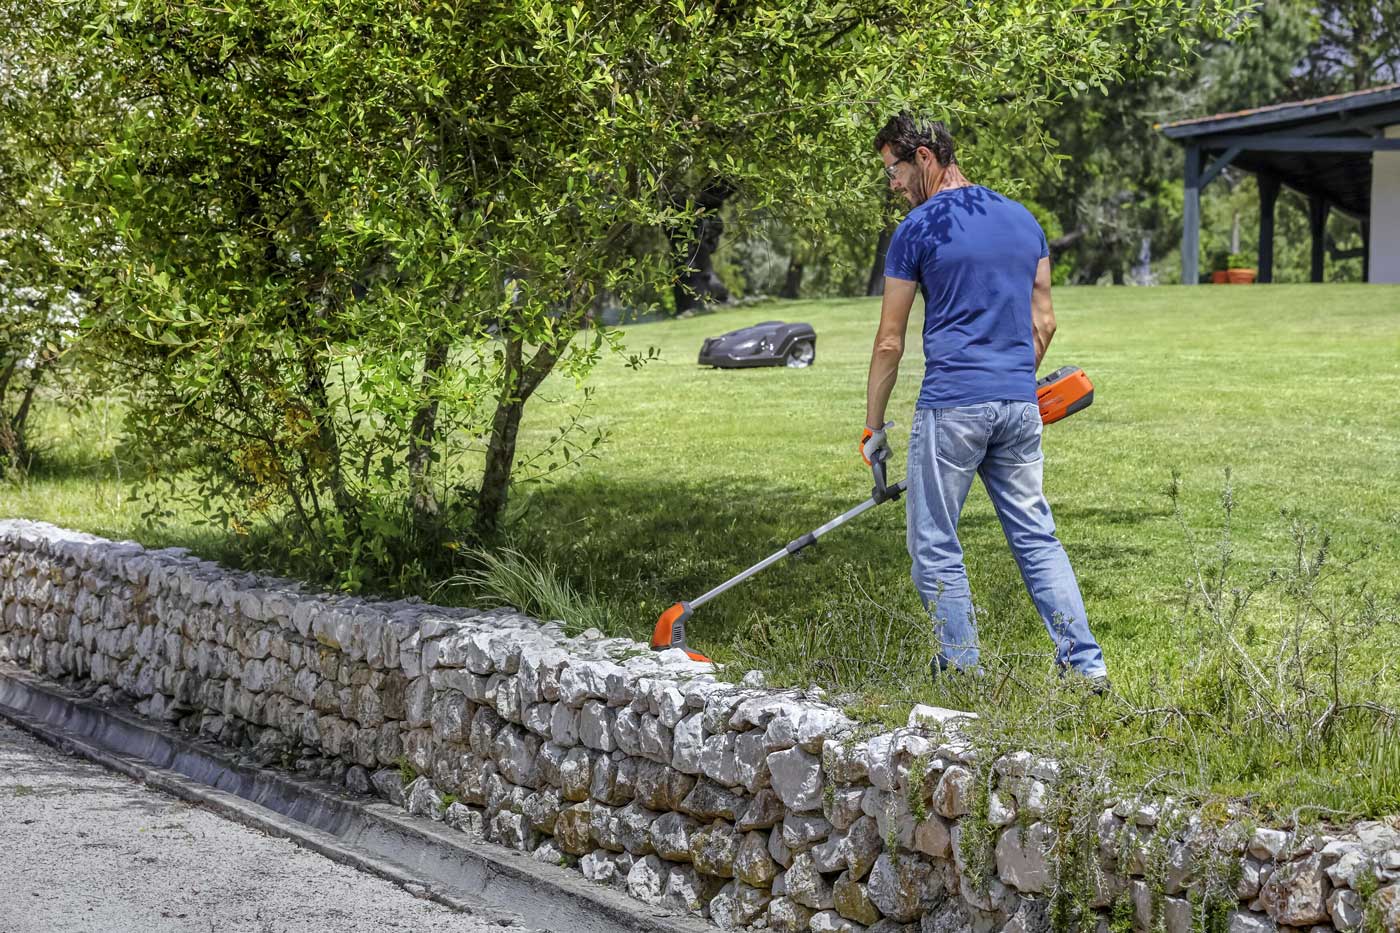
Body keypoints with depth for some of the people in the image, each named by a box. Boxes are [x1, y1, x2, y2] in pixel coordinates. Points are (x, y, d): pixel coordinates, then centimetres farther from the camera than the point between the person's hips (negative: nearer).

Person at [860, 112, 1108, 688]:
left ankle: (962, 668, 6)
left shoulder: (918, 229, -5)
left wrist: (874, 426, 6)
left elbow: (889, 344, -2)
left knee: (934, 543, 5)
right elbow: (1042, 323, 16)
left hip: (951, 406, -6)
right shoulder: (1023, 219, 13)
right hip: (1020, 404, 6)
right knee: (1037, 538, 11)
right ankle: (1086, 663, 6)